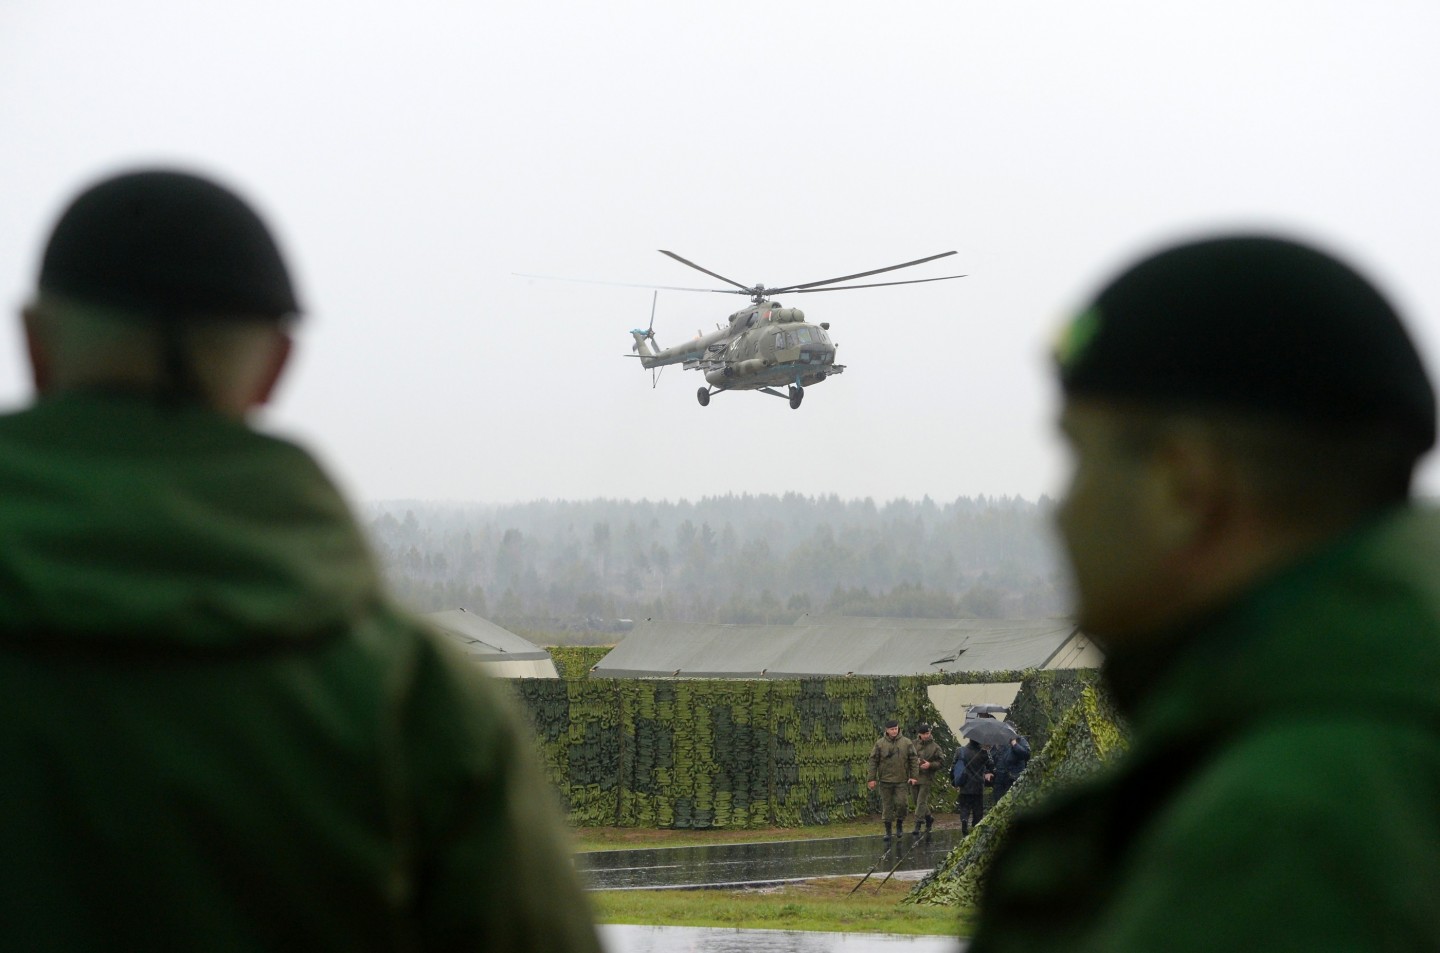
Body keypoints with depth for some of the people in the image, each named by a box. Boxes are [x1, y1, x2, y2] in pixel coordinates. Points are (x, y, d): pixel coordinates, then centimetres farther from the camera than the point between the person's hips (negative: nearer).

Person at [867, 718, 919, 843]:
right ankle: (887, 831, 12)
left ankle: (900, 824, 18)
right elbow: (873, 761, 2)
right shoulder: (880, 743, 1)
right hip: (885, 781, 0)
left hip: (902, 781, 0)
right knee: (887, 806, 4)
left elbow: (913, 760, 4)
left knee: (901, 803, -7)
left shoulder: (906, 743, 2)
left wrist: (914, 776, -4)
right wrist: (872, 779, -1)